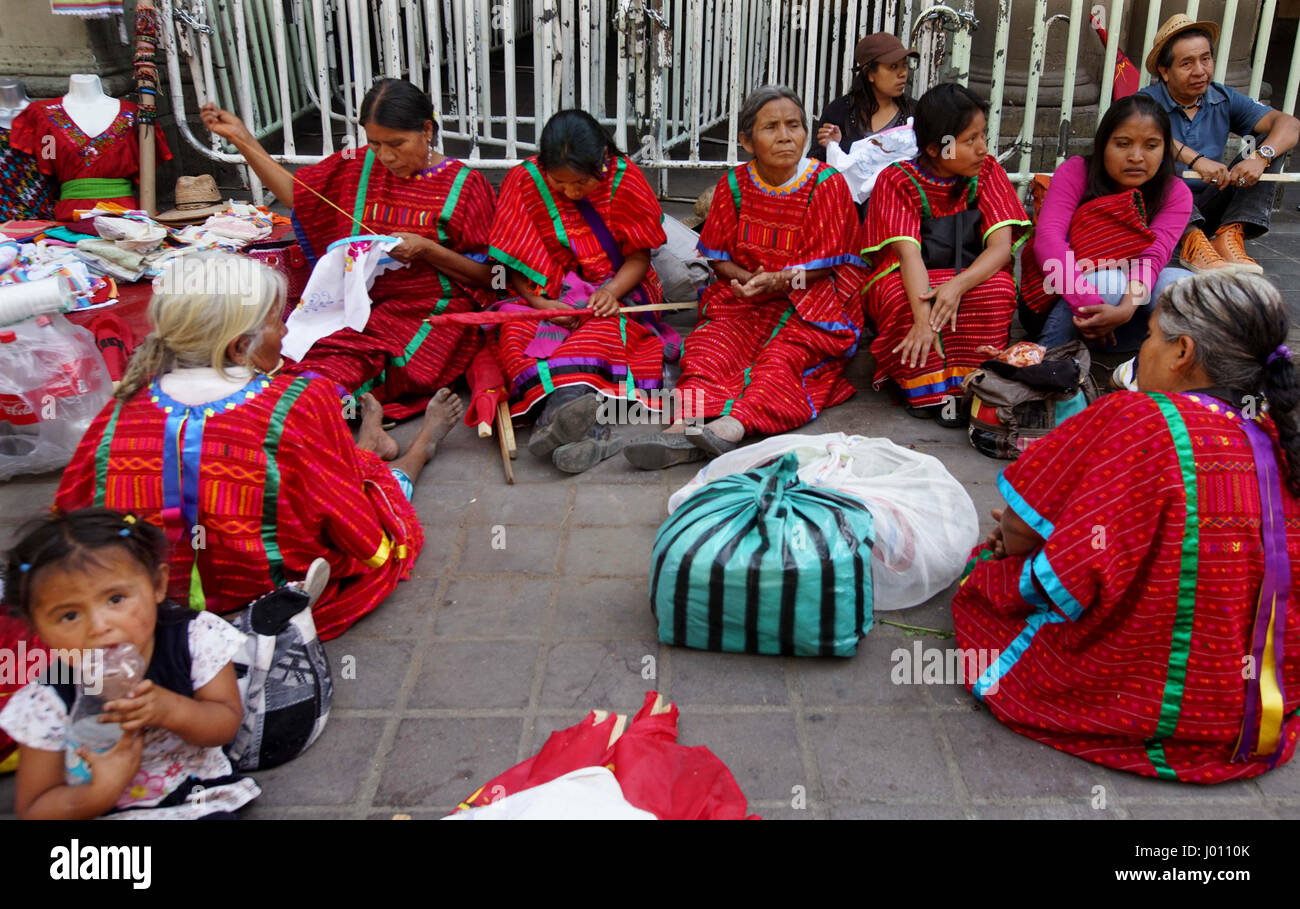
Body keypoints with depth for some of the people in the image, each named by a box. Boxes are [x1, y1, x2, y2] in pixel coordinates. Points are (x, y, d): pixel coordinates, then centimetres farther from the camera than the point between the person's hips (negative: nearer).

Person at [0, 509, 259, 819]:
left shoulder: (197, 637, -13)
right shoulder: (45, 704, -13)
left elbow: (227, 722, -6)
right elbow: (33, 810, -4)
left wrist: (170, 709, -25)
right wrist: (101, 793, -24)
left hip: (198, 802, -1)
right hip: (105, 811, 1)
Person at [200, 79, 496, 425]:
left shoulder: (463, 184, -1)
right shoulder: (358, 167, 13)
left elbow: (487, 275, -1)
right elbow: (294, 192, 21)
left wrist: (427, 250, -15)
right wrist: (239, 136, 16)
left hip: (430, 315, -5)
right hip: (362, 302, 5)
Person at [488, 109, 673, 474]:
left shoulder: (625, 180, -5)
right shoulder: (524, 182, -5)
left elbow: (639, 255, 0)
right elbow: (514, 264, -1)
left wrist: (612, 291, -20)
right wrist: (539, 303, -20)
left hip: (609, 295, 0)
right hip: (544, 297, 1)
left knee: (601, 329, -36)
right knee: (513, 330, -32)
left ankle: (555, 417, -57)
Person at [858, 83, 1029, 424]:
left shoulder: (987, 172, -4)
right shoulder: (897, 180, -11)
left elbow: (1002, 246, -16)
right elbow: (908, 251, -25)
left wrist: (958, 285, -36)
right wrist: (923, 317, -42)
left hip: (970, 278, 2)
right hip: (911, 280, -2)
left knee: (999, 288, -31)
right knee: (899, 293, -35)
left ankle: (965, 385, -22)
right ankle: (925, 390, -21)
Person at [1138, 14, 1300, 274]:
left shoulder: (1225, 100, 6)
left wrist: (1261, 157, -24)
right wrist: (1195, 159, -40)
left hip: (1207, 211, 5)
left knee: (1266, 141, -5)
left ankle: (1230, 235, -23)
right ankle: (1191, 241, -39)